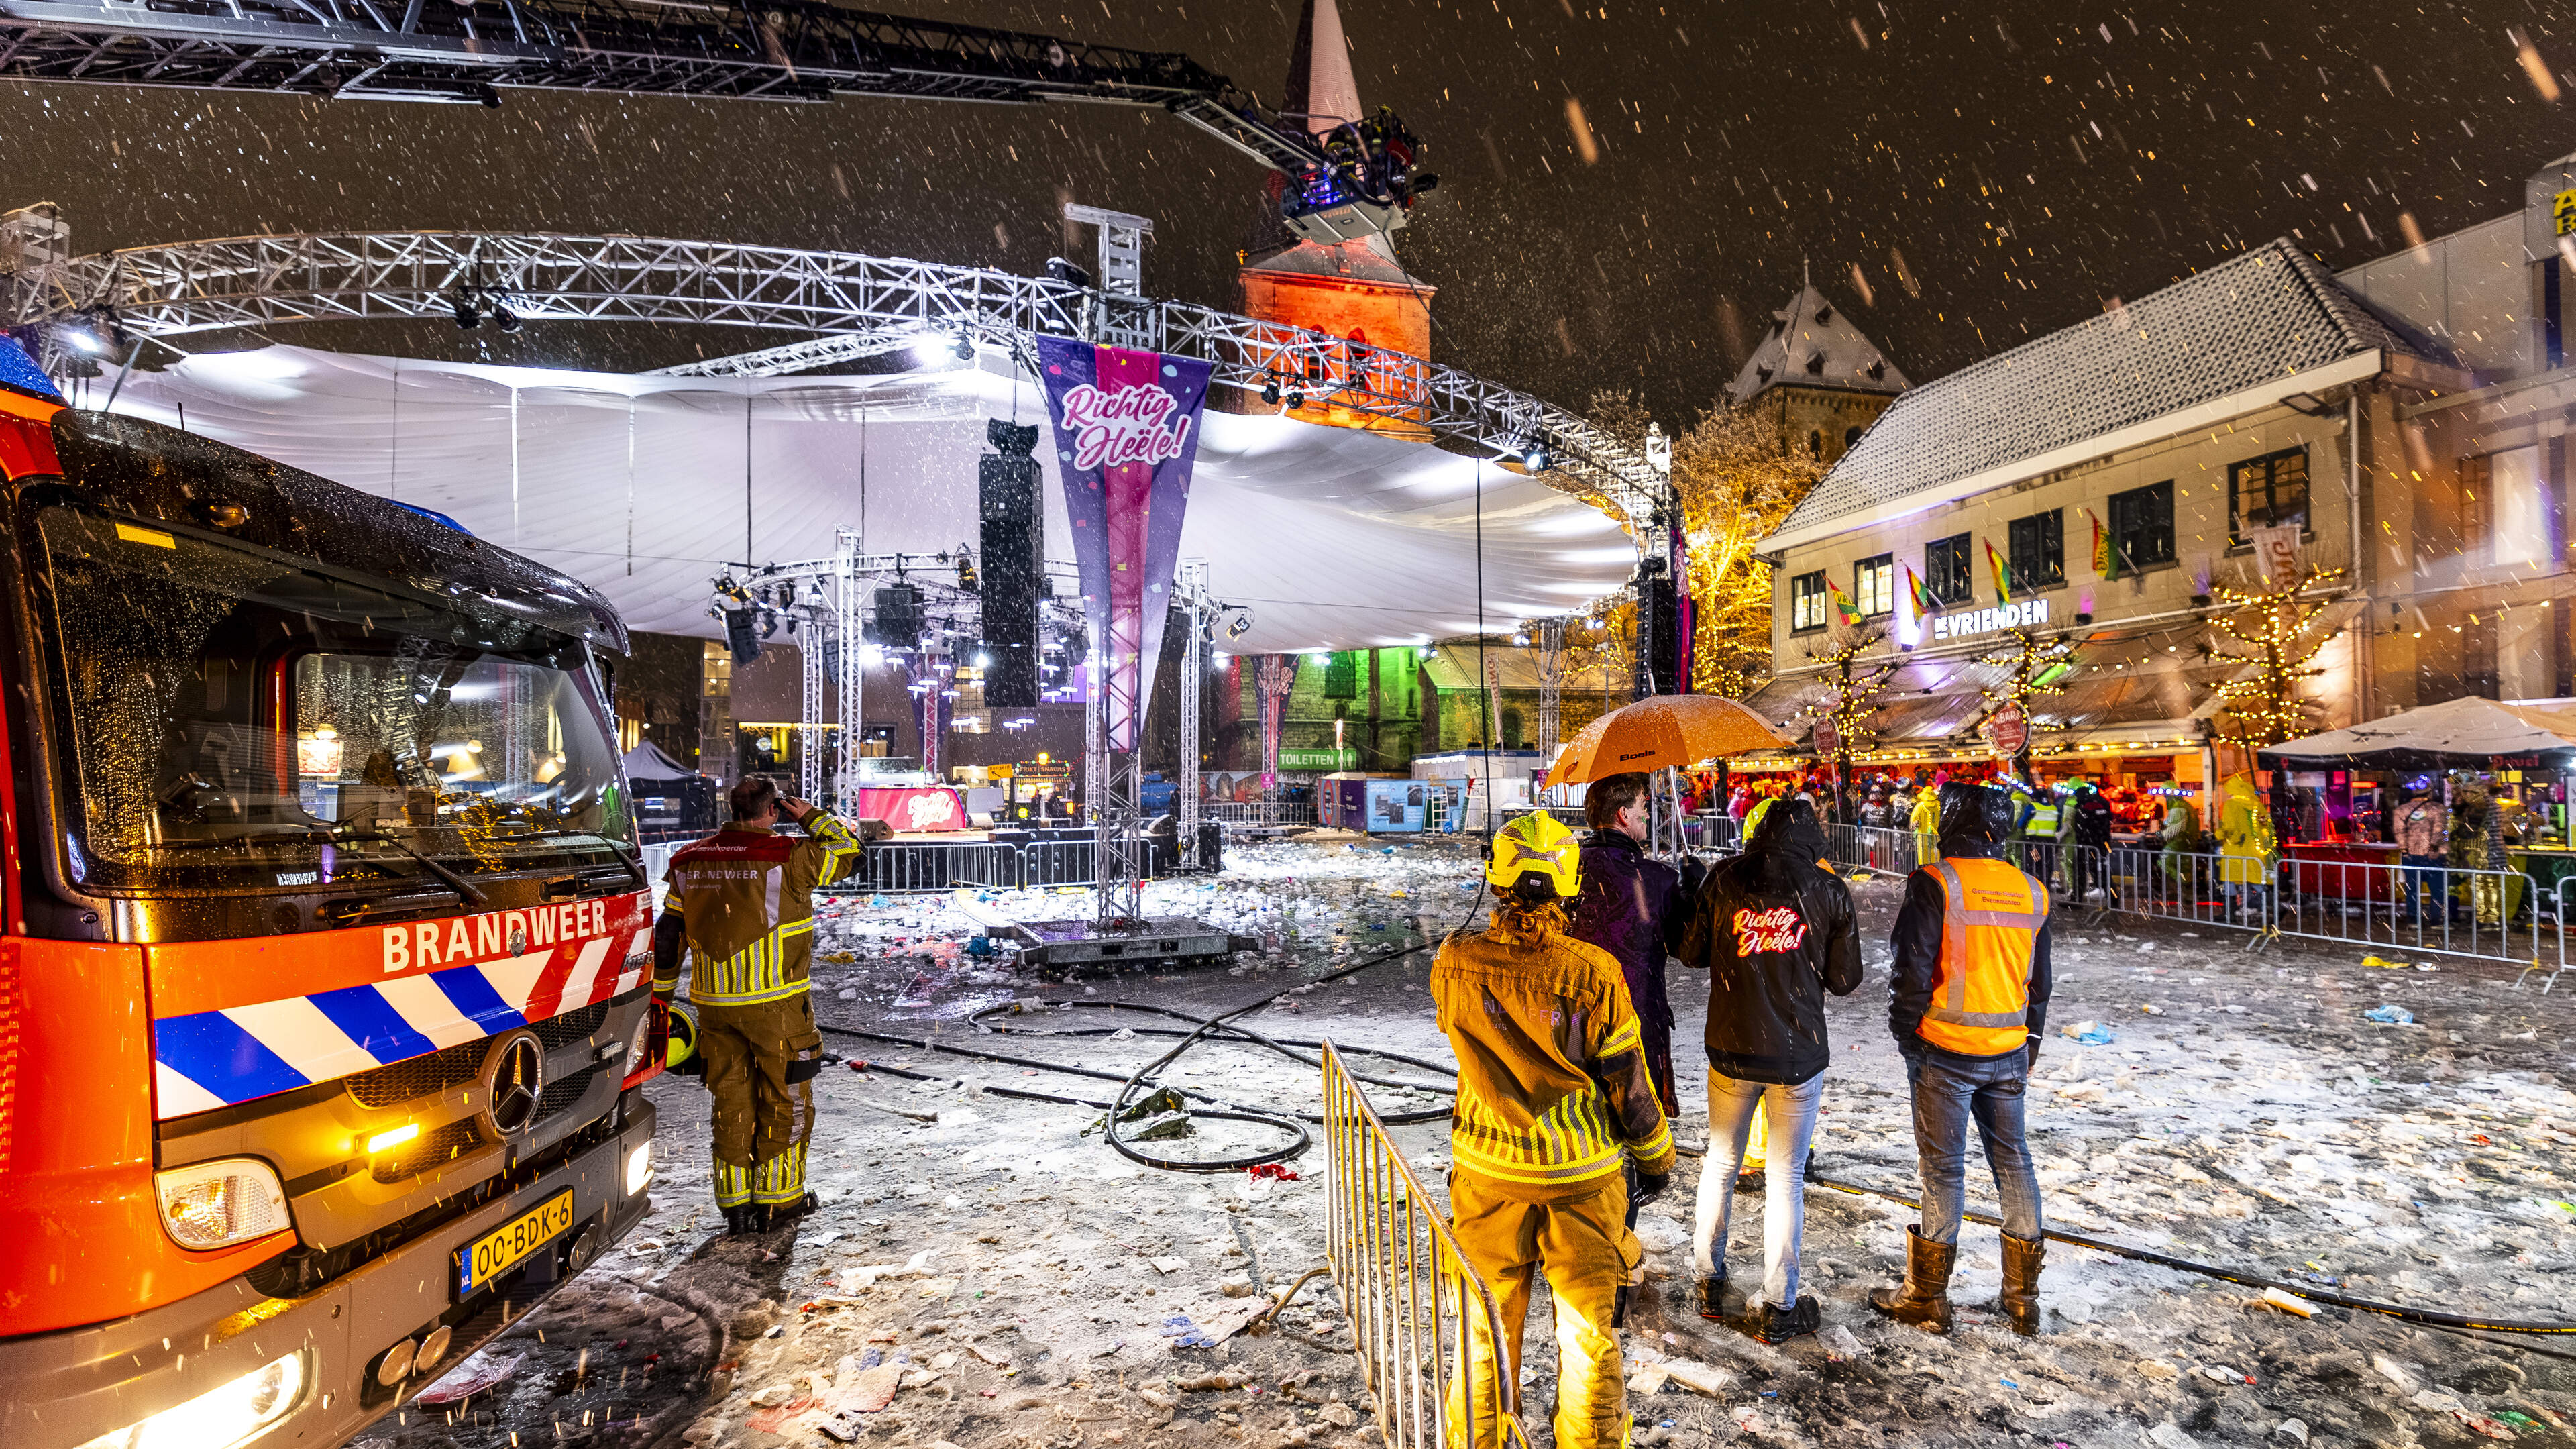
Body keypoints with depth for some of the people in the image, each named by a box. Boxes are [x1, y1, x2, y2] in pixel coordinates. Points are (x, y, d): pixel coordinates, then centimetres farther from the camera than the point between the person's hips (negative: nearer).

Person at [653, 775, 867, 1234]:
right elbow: (848, 852, 1)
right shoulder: (787, 855, -11)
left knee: (731, 1099, 14)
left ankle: (735, 1204, 20)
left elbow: (668, 934, 11)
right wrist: (810, 817, 12)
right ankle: (778, 1199, 15)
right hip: (774, 999, -5)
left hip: (713, 1004, 5)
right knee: (785, 1097, 9)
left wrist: (660, 993, 20)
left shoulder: (690, 861, 7)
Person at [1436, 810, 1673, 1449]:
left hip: (1488, 1173, 2)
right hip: (1584, 1174, -1)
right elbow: (1628, 1083, -10)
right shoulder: (1595, 974, -20)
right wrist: (1656, 1157, 7)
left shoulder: (1455, 966, -16)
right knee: (1588, 1328, 18)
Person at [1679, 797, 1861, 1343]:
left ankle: (1710, 1282, 28)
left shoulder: (1725, 879, -3)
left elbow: (1692, 953, 2)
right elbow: (1844, 980, 1)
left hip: (1731, 1049, 1)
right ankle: (1779, 1307, 16)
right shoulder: (1830, 892, -4)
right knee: (1786, 1177, 8)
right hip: (1798, 1054, -1)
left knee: (1721, 1163, 17)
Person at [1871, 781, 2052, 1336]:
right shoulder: (2030, 892, 5)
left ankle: (1927, 1297, 14)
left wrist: (1905, 1030, -2)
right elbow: (2039, 980, 14)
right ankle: (2023, 1298, 25)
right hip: (2009, 1052, 5)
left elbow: (1911, 969, -16)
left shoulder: (1935, 883, -14)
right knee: (2012, 1161, 15)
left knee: (1943, 1168, 3)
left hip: (1944, 1050, -5)